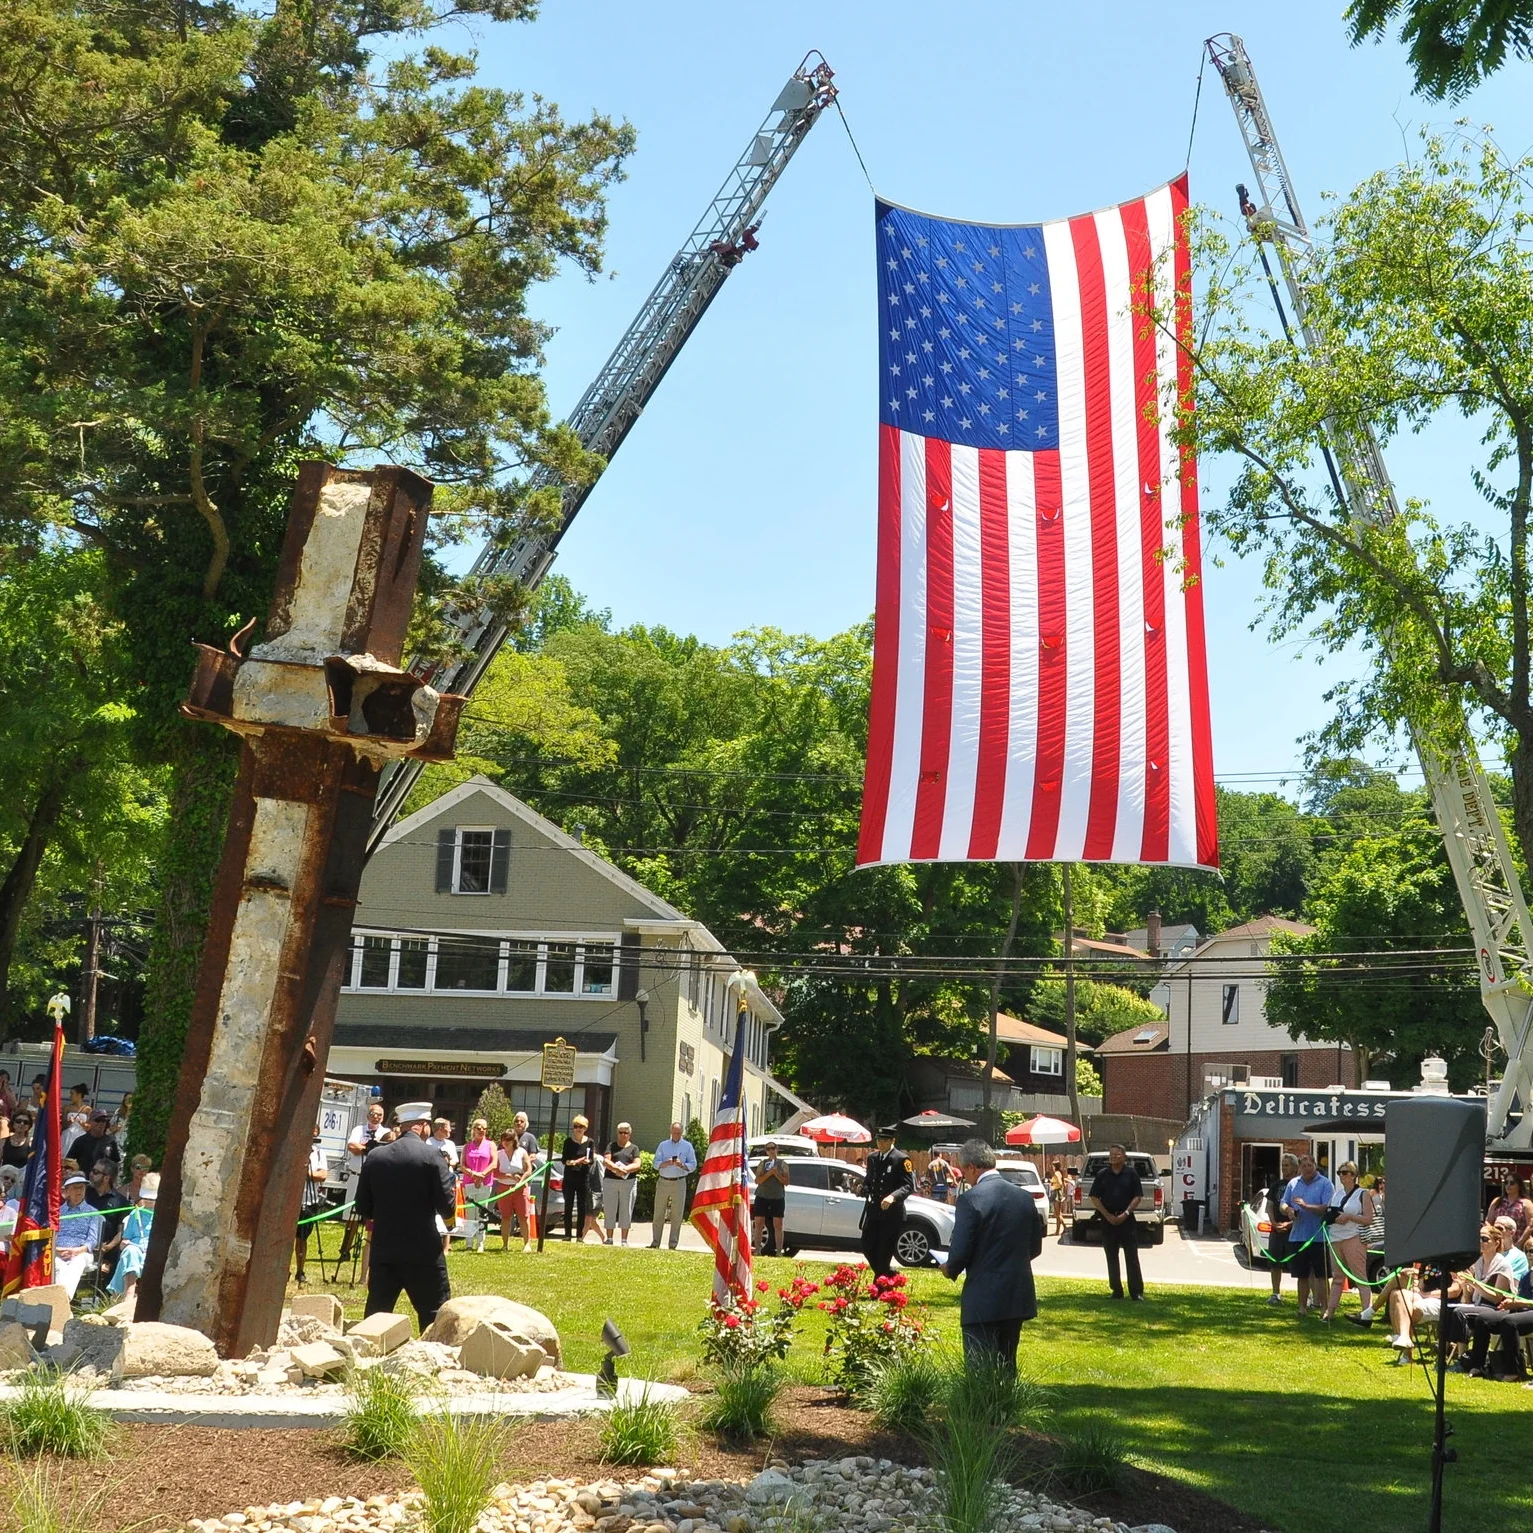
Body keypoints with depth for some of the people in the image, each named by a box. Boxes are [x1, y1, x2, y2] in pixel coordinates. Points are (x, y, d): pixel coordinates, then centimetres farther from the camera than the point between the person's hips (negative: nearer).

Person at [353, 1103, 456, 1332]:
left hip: (383, 1250, 4)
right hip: (423, 1251, -4)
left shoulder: (375, 1156, 3)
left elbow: (363, 1207, 7)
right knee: (435, 1315, 3)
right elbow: (447, 1207, -11)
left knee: (376, 1315, 14)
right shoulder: (431, 1156, -10)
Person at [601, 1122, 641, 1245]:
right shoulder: (612, 1146, 11)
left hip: (628, 1182, 0)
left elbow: (637, 1165, -1)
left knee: (626, 1212, 0)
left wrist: (625, 1169, -19)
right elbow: (606, 1161, -3)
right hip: (610, 1181, 0)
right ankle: (609, 1238, 8)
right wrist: (616, 1168, -21)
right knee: (609, 1211, 1)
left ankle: (624, 1240, 4)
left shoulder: (634, 1148, 11)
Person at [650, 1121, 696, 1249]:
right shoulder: (663, 1145, 12)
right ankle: (655, 1242, 7)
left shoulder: (687, 1146, 8)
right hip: (663, 1181, 1)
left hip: (679, 1183, -1)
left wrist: (682, 1164, -15)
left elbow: (693, 1165, 3)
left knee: (677, 1215, -3)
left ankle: (673, 1243, 0)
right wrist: (666, 1163, -14)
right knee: (658, 1214, 2)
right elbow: (656, 1164, 6)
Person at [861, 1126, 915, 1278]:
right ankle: (889, 1274, 28)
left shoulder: (901, 1159, -9)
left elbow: (909, 1186, -15)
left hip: (892, 1213, -6)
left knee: (884, 1251, -2)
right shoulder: (872, 1158, 12)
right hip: (873, 1210, 7)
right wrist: (864, 1189, 0)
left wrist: (893, 1196, -31)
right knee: (867, 1247, 8)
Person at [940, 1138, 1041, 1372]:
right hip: (1018, 1298, 7)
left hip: (984, 1301, -7)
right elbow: (1035, 1247, 12)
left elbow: (961, 1250, -16)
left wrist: (950, 1270, 4)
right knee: (1007, 1367, 18)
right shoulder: (1024, 1197, 5)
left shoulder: (970, 1199, -15)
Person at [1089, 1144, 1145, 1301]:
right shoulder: (1102, 1174, 4)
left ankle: (1137, 1291, -1)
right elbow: (1094, 1197, 3)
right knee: (1112, 1257, 6)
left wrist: (1125, 1214, -12)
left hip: (1127, 1219, -2)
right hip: (1108, 1220, 2)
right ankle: (1116, 1291, 13)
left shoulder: (1131, 1173, 1)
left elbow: (1137, 1196, -1)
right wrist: (1107, 1215, -8)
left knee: (1132, 1257, -3)